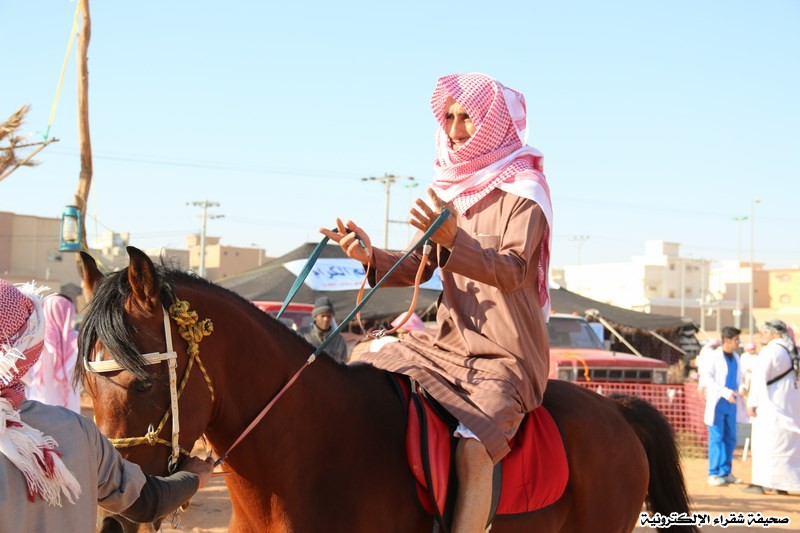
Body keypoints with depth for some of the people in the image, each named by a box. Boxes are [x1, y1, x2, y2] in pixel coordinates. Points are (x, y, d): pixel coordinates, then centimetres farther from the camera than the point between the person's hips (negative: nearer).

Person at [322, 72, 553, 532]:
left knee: (473, 447, -32)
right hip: (448, 342, 7)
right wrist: (372, 257, -12)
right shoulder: (452, 189, 11)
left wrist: (452, 240, -40)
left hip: (508, 356, -7)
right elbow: (418, 267, 8)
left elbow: (511, 271, -24)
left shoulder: (523, 192, -9)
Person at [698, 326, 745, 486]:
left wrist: (740, 389, 1)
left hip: (731, 404, 7)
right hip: (716, 402, -7)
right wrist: (725, 392, -25)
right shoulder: (713, 356, -9)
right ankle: (713, 474, 0)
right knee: (716, 438, -5)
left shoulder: (735, 357, 12)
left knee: (730, 438, 9)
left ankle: (725, 473, 17)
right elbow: (706, 378, -17)